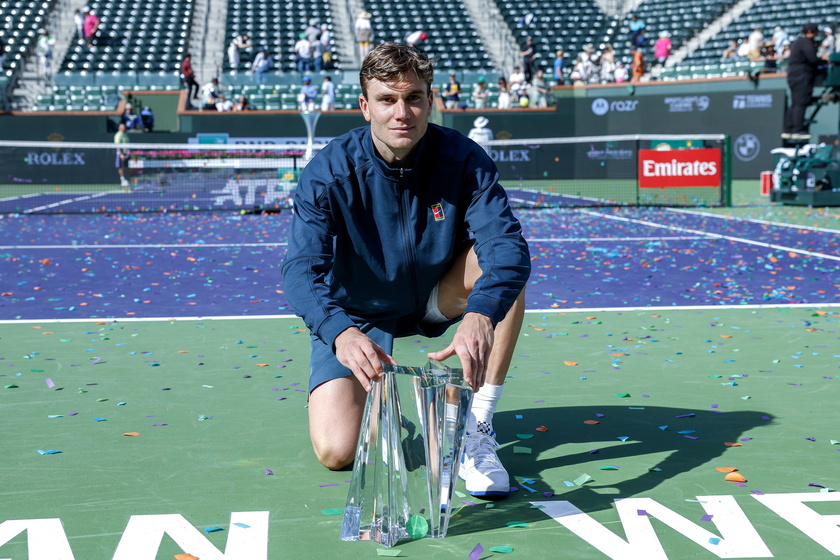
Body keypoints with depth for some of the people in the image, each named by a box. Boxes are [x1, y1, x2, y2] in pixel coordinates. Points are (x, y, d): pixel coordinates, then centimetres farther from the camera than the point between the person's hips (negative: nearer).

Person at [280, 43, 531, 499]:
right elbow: (302, 269, -33)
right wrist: (340, 332, -54)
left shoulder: (463, 160, -20)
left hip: (437, 302, 2)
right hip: (357, 318, -1)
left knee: (500, 266, -29)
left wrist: (480, 315, -54)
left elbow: (506, 245, -32)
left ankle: (476, 428, -22)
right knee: (336, 452, -19)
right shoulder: (327, 174, -23)